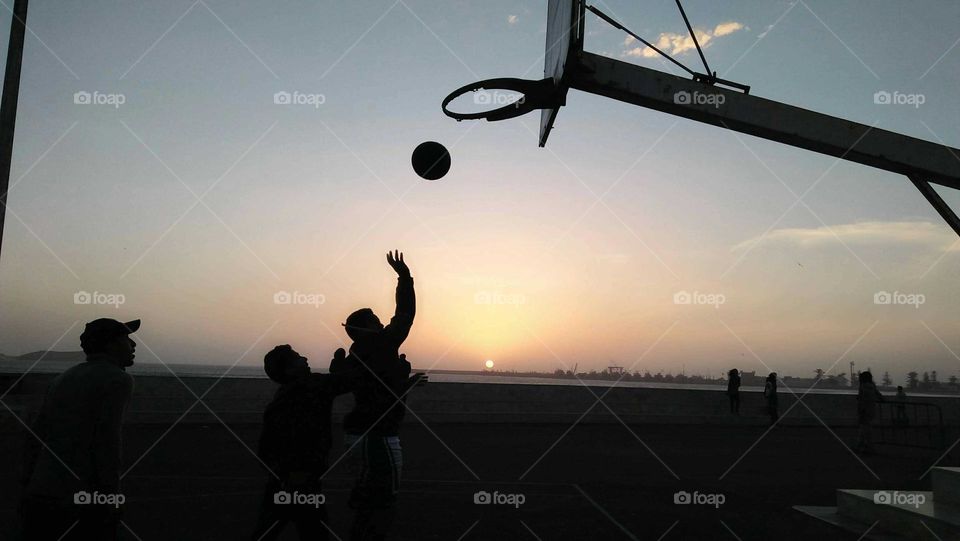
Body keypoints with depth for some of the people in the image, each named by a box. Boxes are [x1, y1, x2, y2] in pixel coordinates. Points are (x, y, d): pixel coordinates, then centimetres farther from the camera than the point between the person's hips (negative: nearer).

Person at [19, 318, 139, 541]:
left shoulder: (62, 380, 18)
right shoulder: (118, 379, -6)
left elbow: (36, 440, 14)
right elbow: (107, 442, -16)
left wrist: (29, 494, 16)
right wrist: (111, 504, -13)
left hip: (41, 500, 7)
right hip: (82, 505, -7)